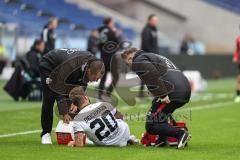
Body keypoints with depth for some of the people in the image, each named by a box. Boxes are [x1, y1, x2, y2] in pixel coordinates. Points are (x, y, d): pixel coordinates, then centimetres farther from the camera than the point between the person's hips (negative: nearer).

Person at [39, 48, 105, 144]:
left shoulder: (93, 64, -26)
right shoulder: (70, 66, -45)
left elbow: (82, 85, -14)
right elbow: (59, 90, -38)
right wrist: (64, 113, -38)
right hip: (48, 65, -6)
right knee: (49, 99, -16)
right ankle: (46, 134, -6)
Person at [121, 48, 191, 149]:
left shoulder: (138, 61, 6)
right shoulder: (155, 57, 36)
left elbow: (153, 75, -13)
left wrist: (162, 95, -18)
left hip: (172, 94, -9)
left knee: (151, 126, -3)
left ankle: (180, 133, -18)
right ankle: (162, 141, 21)